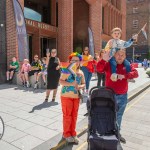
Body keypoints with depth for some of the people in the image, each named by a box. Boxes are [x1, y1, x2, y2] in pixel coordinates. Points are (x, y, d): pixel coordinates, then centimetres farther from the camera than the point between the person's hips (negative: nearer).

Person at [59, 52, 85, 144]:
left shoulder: (81, 72, 5)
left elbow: (84, 84, 10)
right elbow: (61, 81, -16)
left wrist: (80, 86, -12)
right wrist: (71, 84, -26)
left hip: (76, 97, 5)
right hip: (66, 96, -4)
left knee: (74, 116, 13)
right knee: (67, 116, 5)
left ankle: (73, 134, 29)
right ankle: (67, 134, 23)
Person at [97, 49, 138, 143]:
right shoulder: (109, 64, -10)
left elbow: (135, 73, -9)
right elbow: (99, 69, -26)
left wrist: (124, 76, -22)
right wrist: (104, 59, -41)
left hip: (123, 96, 4)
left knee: (119, 116, 20)